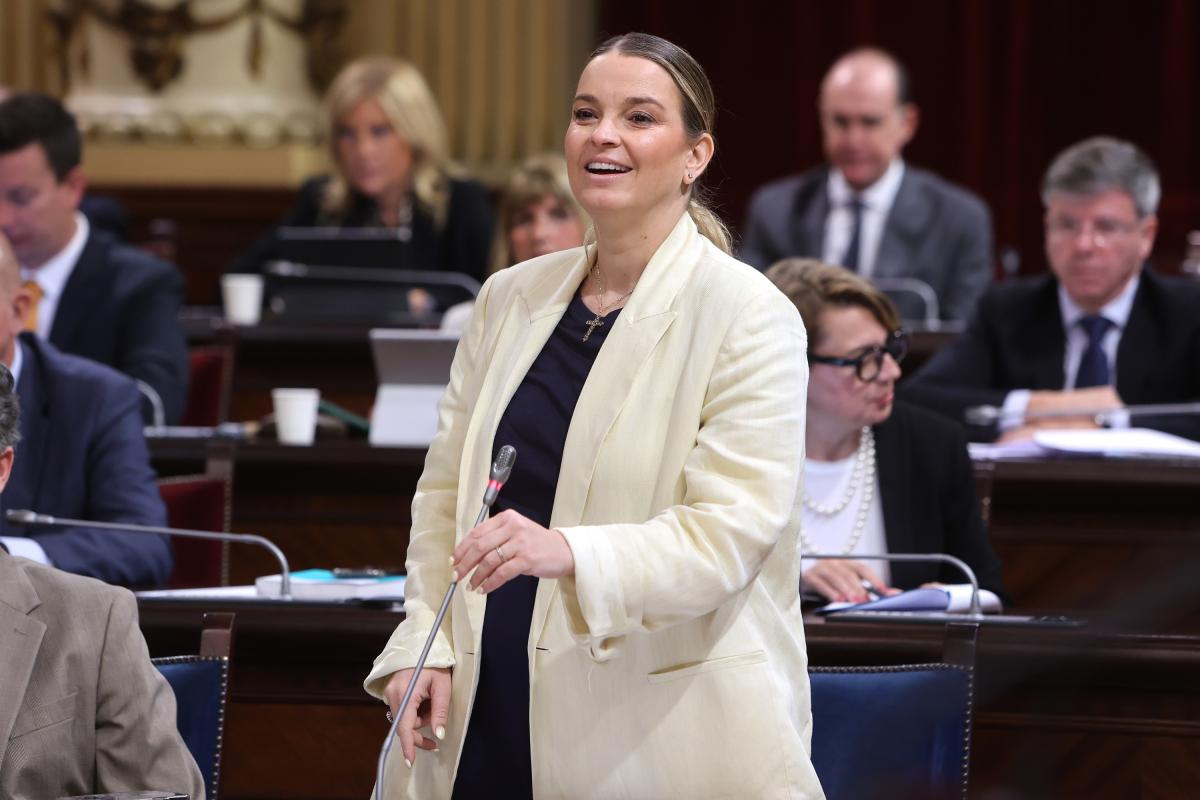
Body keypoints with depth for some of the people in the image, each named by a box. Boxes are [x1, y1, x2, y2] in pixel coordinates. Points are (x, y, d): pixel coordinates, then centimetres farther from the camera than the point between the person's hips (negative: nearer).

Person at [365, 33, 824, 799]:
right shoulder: (510, 297, 11)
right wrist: (422, 644, 0)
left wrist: (570, 555, -31)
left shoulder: (749, 315, -6)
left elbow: (730, 532, -15)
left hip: (665, 734, -5)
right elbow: (445, 494, 15)